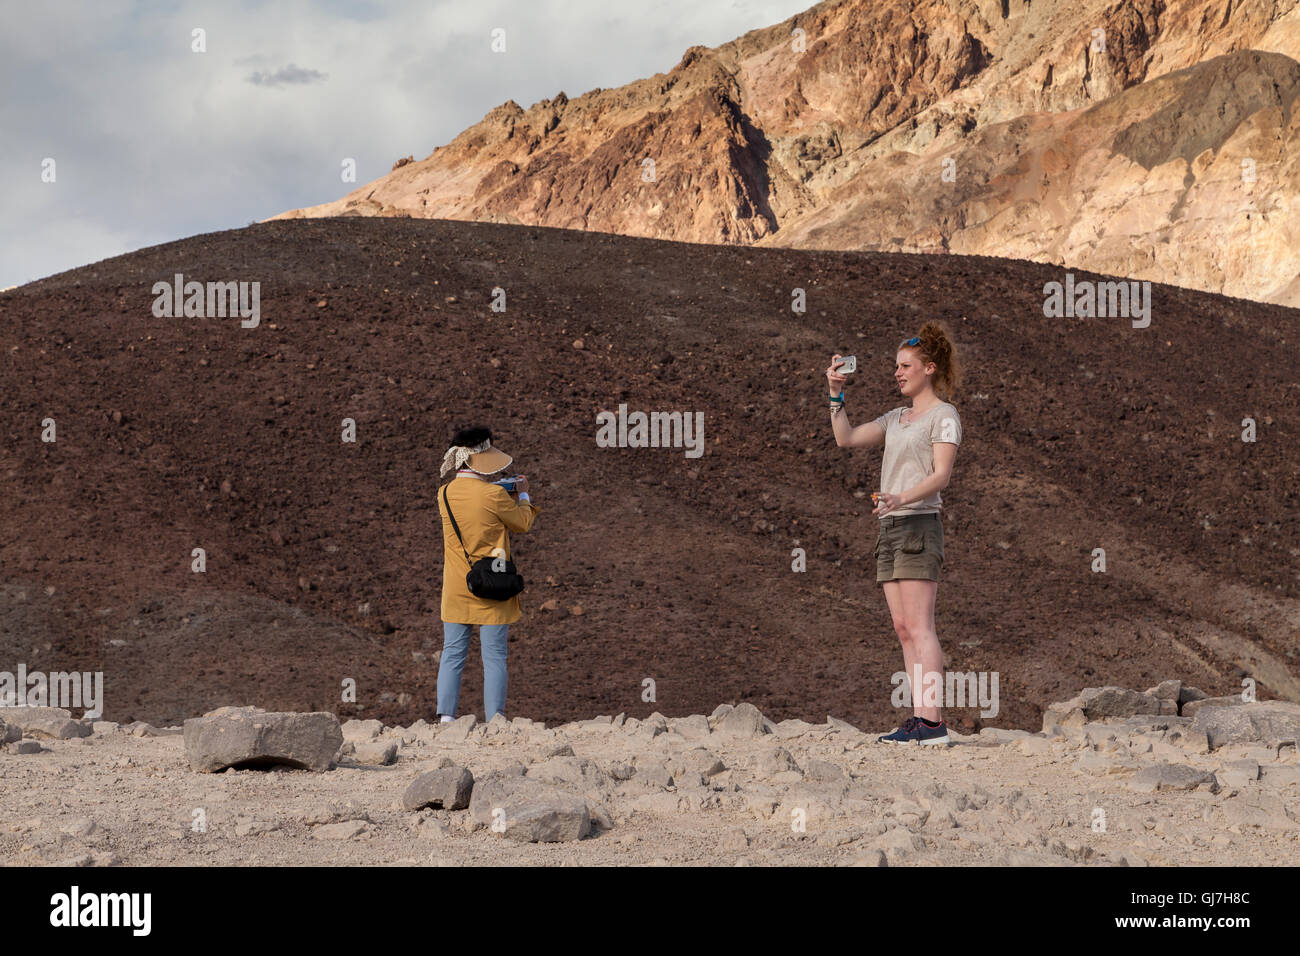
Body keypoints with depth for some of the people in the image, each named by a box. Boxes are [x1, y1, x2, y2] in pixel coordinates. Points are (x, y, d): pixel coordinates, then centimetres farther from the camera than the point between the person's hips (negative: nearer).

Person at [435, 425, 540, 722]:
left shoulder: (445, 494, 1)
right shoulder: (494, 494, -15)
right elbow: (523, 523, 0)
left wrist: (508, 495, 18)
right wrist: (523, 495, 17)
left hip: (456, 588, 4)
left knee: (452, 653, 10)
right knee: (494, 656, 1)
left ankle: (445, 716, 5)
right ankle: (494, 721, 0)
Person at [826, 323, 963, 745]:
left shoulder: (943, 415, -2)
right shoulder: (897, 418, 22)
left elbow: (941, 474, -13)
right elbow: (846, 438, 20)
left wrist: (902, 498, -29)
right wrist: (836, 394, 10)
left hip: (919, 523, -8)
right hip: (890, 525, 8)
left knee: (918, 626, -15)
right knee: (903, 629, 2)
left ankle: (932, 720, -19)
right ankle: (918, 718, 1)